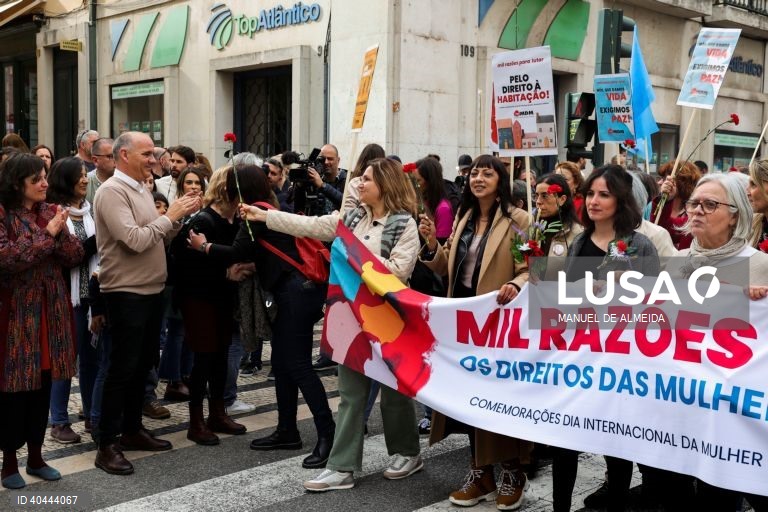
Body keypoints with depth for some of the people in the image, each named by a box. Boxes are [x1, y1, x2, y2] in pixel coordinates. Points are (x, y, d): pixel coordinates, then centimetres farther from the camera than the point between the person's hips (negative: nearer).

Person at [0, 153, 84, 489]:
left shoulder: (50, 212, 9)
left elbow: (75, 256, 5)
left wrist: (60, 232, -13)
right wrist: (46, 234, -18)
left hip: (50, 311, 5)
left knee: (43, 384, 12)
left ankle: (35, 456, 25)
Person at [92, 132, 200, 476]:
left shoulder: (142, 190, 13)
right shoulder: (112, 191, -15)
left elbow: (160, 237, 14)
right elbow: (135, 240, -24)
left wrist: (179, 217, -1)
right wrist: (170, 215, -14)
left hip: (151, 290, 9)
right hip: (126, 293, -9)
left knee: (143, 363, 16)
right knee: (122, 367, -4)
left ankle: (132, 430, 29)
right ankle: (106, 444, 5)